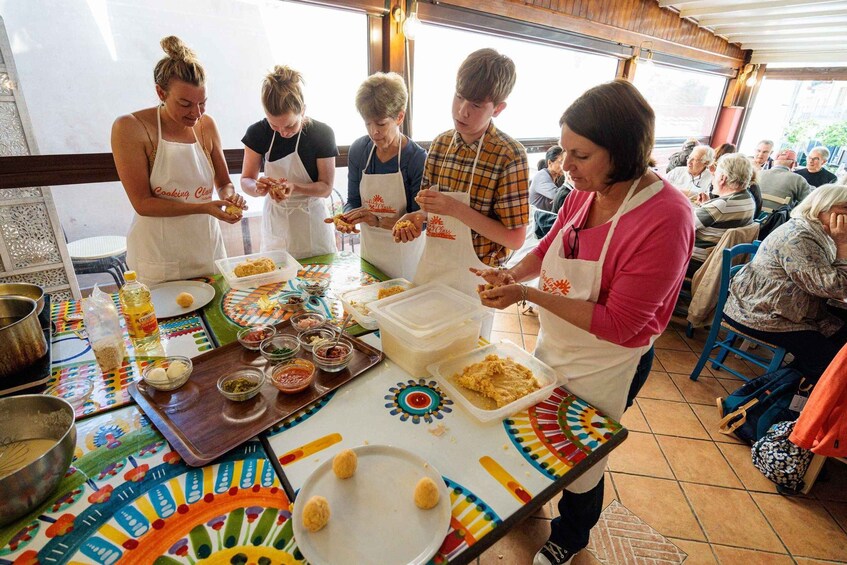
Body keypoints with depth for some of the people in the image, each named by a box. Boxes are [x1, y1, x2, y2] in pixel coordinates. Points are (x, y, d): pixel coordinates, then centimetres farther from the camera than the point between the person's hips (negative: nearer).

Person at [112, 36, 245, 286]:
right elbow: (143, 203, -15)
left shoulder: (206, 125, 1)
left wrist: (230, 197, -15)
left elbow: (224, 184, 8)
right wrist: (204, 207, -25)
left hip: (207, 246, 4)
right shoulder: (130, 128, -12)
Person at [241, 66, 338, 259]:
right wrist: (258, 188, -24)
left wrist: (295, 187, -28)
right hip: (275, 221, 2)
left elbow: (326, 187, -11)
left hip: (311, 222, -2)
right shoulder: (258, 133, -7)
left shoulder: (322, 133, -14)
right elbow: (246, 180, -1)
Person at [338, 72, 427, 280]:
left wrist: (378, 221, -30)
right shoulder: (358, 150, -3)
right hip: (369, 249, 5)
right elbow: (353, 200, 4)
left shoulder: (418, 159, -18)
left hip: (404, 254, -4)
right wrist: (349, 217, -18)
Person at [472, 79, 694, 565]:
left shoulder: (666, 217, -29)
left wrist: (527, 294, -31)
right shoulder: (584, 194, -9)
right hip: (554, 343, 6)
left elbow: (617, 323, -28)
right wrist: (512, 274, -14)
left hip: (604, 365, -6)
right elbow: (549, 247, 5)